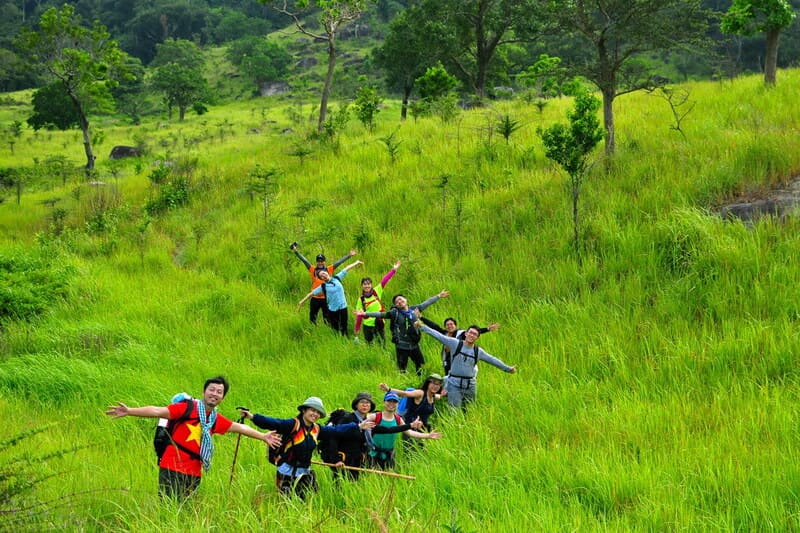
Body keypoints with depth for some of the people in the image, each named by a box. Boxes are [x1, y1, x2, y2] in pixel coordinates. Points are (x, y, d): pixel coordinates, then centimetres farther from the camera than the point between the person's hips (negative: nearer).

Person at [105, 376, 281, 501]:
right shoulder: (188, 408, -7)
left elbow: (239, 427, 25)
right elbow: (158, 411, -16)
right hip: (173, 470, -7)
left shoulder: (216, 420, 12)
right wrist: (129, 411, -26)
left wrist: (263, 436, 34)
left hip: (194, 474, 7)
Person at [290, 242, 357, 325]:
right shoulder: (312, 269, 1)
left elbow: (339, 262, 1)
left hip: (326, 298, 0)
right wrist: (296, 251, -11)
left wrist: (349, 255, -1)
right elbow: (304, 260, -3)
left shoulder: (329, 269, 2)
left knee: (327, 318, 8)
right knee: (312, 318, 10)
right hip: (315, 298, 1)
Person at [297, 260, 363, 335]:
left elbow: (346, 269, 7)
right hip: (332, 309, -1)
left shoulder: (337, 278, 0)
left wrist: (356, 263, 12)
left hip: (343, 307, 1)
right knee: (335, 328, 5)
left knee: (344, 328, 6)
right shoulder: (323, 287, -5)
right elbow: (312, 293, -1)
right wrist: (302, 301, -1)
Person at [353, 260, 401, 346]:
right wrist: (357, 329, -1)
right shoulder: (361, 299, -3)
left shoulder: (376, 291, -4)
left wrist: (394, 270, -20)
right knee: (369, 344, 8)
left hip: (379, 324, 0)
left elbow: (384, 281, -13)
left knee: (382, 342, 0)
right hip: (367, 325, 0)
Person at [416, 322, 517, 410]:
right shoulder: (455, 344, -3)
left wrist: (508, 368, 22)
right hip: (454, 384, -3)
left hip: (470, 385, 4)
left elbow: (493, 360, 16)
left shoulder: (478, 351, 6)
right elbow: (438, 335, -6)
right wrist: (422, 326, -11)